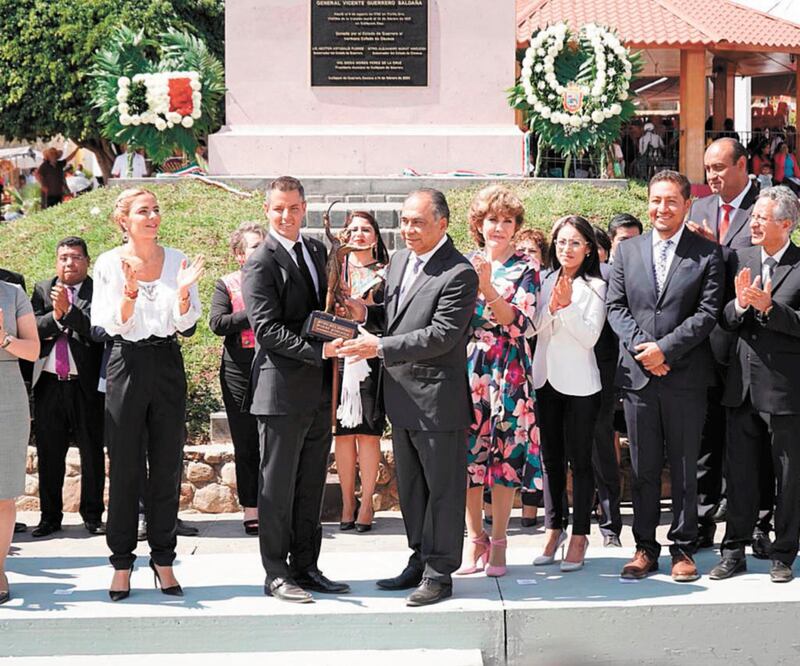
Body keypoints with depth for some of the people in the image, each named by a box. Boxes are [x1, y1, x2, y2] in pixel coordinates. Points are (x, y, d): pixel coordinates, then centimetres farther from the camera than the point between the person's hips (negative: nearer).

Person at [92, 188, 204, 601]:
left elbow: (187, 327, 2)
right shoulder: (109, 264, -1)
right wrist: (130, 290, -22)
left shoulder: (177, 261, 5)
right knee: (125, 468, 1)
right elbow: (114, 325, -6)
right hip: (127, 364, -2)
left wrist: (183, 291, -16)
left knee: (168, 466, 5)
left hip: (168, 365, 2)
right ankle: (122, 563, 9)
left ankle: (163, 560, 13)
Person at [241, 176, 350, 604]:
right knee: (278, 487, 0)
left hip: (319, 390, 7)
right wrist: (318, 351, -23)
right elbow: (267, 330, -17)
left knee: (311, 484, 13)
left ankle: (305, 567, 21)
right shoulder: (261, 263, -10)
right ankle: (276, 574, 8)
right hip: (282, 391, -7)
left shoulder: (317, 250, 13)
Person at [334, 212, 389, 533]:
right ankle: (347, 502, 8)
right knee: (343, 432, 1)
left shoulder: (385, 273, 9)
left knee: (369, 431, -3)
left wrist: (369, 307, -11)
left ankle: (366, 503, 3)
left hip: (372, 357, -1)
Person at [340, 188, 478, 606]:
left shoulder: (458, 273, -17)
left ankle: (440, 572, 10)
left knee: (443, 487, 2)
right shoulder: (400, 260, 10)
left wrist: (381, 347, -24)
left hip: (437, 398, -9)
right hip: (401, 395, 9)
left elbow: (441, 335, -23)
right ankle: (419, 560, 30)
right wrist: (364, 312, 0)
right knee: (410, 486, 18)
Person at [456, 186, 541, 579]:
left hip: (507, 373, -2)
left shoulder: (526, 269, 2)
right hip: (467, 369, 2)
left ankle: (498, 542, 10)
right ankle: (475, 540, 15)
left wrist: (487, 288, -22)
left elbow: (520, 323, -12)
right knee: (468, 453, 2)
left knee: (504, 454, 0)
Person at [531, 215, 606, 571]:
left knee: (579, 459, 1)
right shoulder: (545, 282, 7)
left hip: (579, 383, -5)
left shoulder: (595, 287, -6)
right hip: (545, 378, 5)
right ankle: (554, 527, 22)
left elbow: (590, 336, -12)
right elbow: (533, 329, 2)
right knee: (551, 458, 12)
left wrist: (568, 305, -21)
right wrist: (552, 306, -15)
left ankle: (579, 535, 8)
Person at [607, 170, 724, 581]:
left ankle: (683, 547, 13)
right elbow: (615, 307, 6)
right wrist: (640, 347, -9)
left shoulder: (707, 254, 1)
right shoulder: (627, 252, 10)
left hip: (685, 376, -2)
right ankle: (645, 547, 15)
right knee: (643, 468, 7)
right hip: (637, 375, 2)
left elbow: (708, 312, -6)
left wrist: (665, 348, -14)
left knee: (684, 467, 5)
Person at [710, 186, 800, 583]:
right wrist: (740, 304, -14)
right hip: (743, 385, 5)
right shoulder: (742, 260, 8)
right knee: (739, 472, 10)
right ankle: (734, 551, 20)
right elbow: (726, 322, 6)